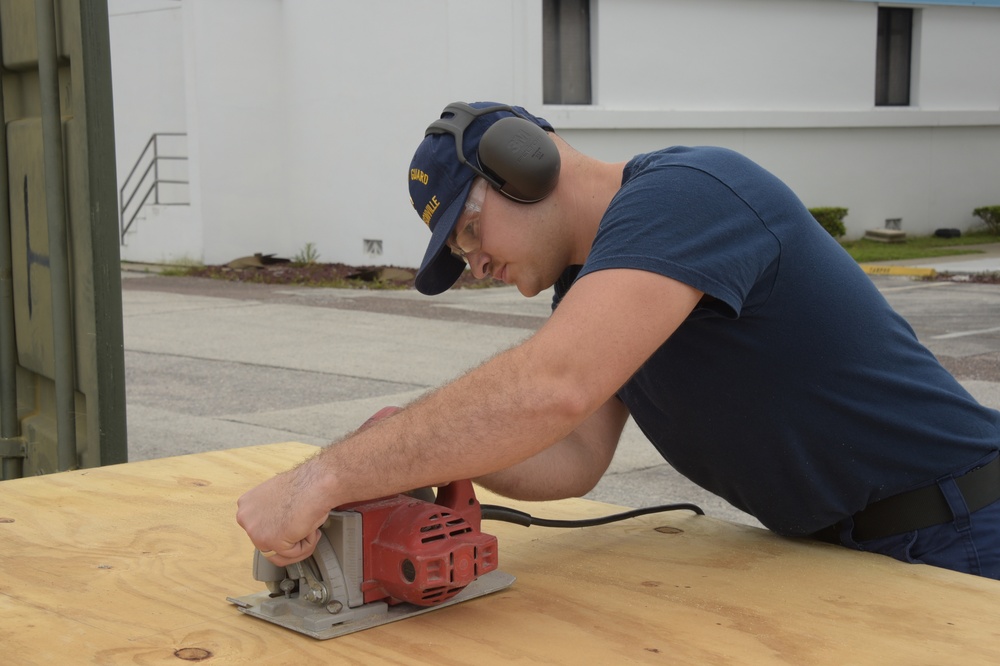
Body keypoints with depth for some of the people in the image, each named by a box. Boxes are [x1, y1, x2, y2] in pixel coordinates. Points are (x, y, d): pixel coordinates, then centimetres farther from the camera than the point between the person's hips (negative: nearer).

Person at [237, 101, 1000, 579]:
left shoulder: (685, 193, -23)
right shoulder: (590, 276, 8)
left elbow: (549, 390, -37)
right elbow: (573, 461, 1)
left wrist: (326, 476, -36)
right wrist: (423, 449, -15)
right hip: (816, 544, 8)